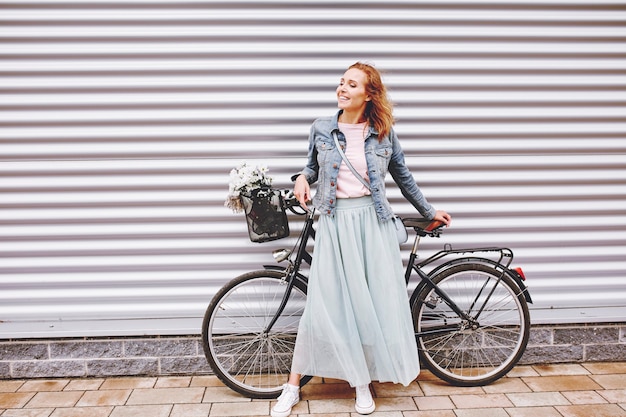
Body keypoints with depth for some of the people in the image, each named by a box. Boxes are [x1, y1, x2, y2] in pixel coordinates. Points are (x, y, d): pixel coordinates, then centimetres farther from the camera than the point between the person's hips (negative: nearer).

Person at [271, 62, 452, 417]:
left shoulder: (383, 132, 4)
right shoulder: (322, 129, 5)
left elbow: (403, 175, 15)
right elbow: (313, 166, 19)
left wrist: (429, 211, 22)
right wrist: (302, 178, -4)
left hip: (373, 220, 1)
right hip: (334, 221, 0)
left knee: (374, 300, 4)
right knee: (323, 302, -2)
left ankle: (363, 382, 23)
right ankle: (293, 386, 12)